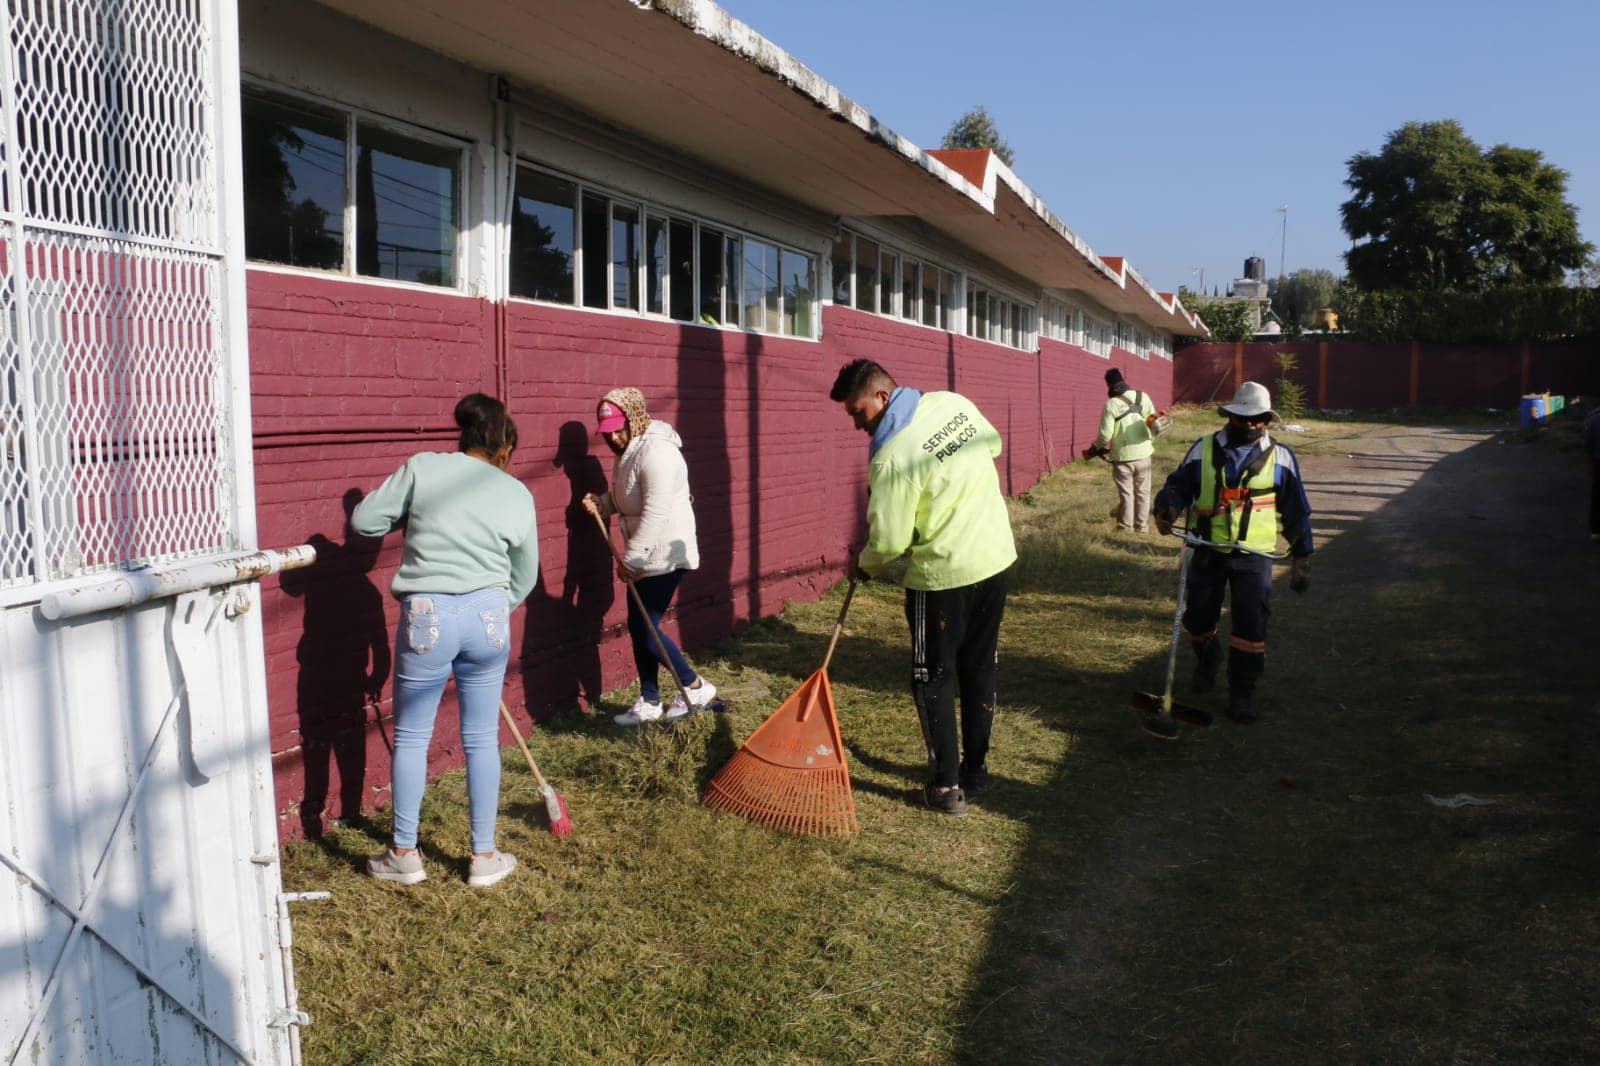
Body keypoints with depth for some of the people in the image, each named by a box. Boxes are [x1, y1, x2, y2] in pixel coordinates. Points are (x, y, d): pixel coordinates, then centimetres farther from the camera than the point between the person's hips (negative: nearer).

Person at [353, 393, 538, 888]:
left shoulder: (422, 469, 0)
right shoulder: (516, 494, 7)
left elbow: (363, 520, 1)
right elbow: (524, 576, 13)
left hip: (426, 615, -2)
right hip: (489, 615, 2)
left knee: (411, 736, 12)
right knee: (481, 739, 12)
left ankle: (404, 855, 20)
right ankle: (484, 857, 20)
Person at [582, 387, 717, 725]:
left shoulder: (656, 453, -22)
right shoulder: (627, 451, 10)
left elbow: (655, 514, -25)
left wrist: (631, 559, -21)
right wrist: (601, 503, 2)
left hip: (664, 555, -10)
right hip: (643, 557, 10)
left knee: (645, 629, -6)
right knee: (638, 627, 12)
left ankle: (696, 687, 11)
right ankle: (649, 703, 23)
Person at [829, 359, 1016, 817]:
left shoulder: (892, 457, -22)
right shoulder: (954, 403, -1)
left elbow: (890, 541, -19)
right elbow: (993, 444, 19)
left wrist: (863, 566, 2)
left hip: (942, 576, -7)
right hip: (996, 558, 7)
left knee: (934, 680, 8)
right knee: (980, 668, 18)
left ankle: (947, 787, 12)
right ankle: (976, 770, 29)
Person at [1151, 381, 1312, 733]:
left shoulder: (1280, 458, 3)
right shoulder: (1203, 450, 3)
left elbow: (1297, 511, 9)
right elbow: (1178, 485, 5)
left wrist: (1302, 558, 9)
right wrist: (1167, 507, -19)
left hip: (1254, 555, -1)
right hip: (1208, 550, 1)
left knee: (1251, 622, -9)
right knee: (1198, 617, 9)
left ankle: (1242, 692, 6)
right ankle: (1207, 659, 42)